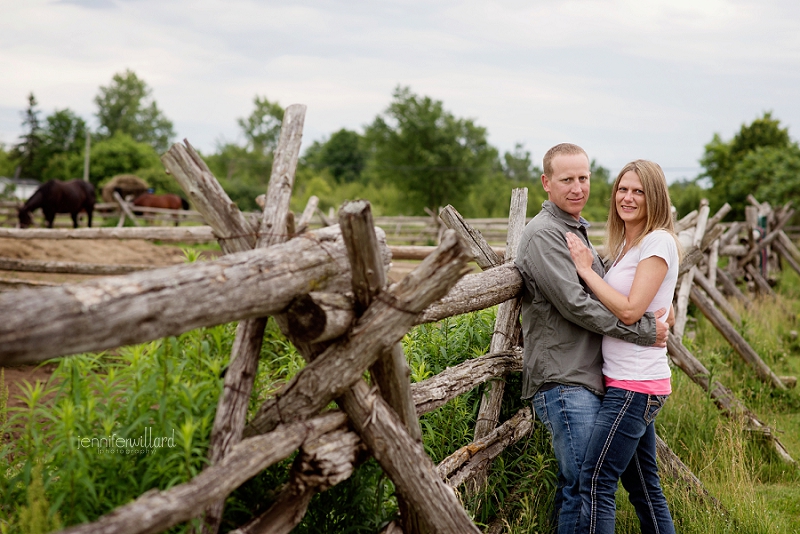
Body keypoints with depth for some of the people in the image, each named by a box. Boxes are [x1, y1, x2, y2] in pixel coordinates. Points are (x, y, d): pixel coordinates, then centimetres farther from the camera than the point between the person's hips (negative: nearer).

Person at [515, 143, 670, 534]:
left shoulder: (578, 231, 21)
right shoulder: (543, 234, -11)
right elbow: (575, 304, -18)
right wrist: (642, 330, -15)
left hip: (588, 378, 10)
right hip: (563, 383, -10)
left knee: (575, 483, 14)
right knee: (584, 485, -7)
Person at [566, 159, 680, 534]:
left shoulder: (659, 242, -10)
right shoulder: (623, 246, 17)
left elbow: (630, 311, -18)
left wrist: (586, 269, -12)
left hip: (636, 383, -9)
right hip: (626, 380, 9)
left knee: (596, 482, -11)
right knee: (643, 487, 14)